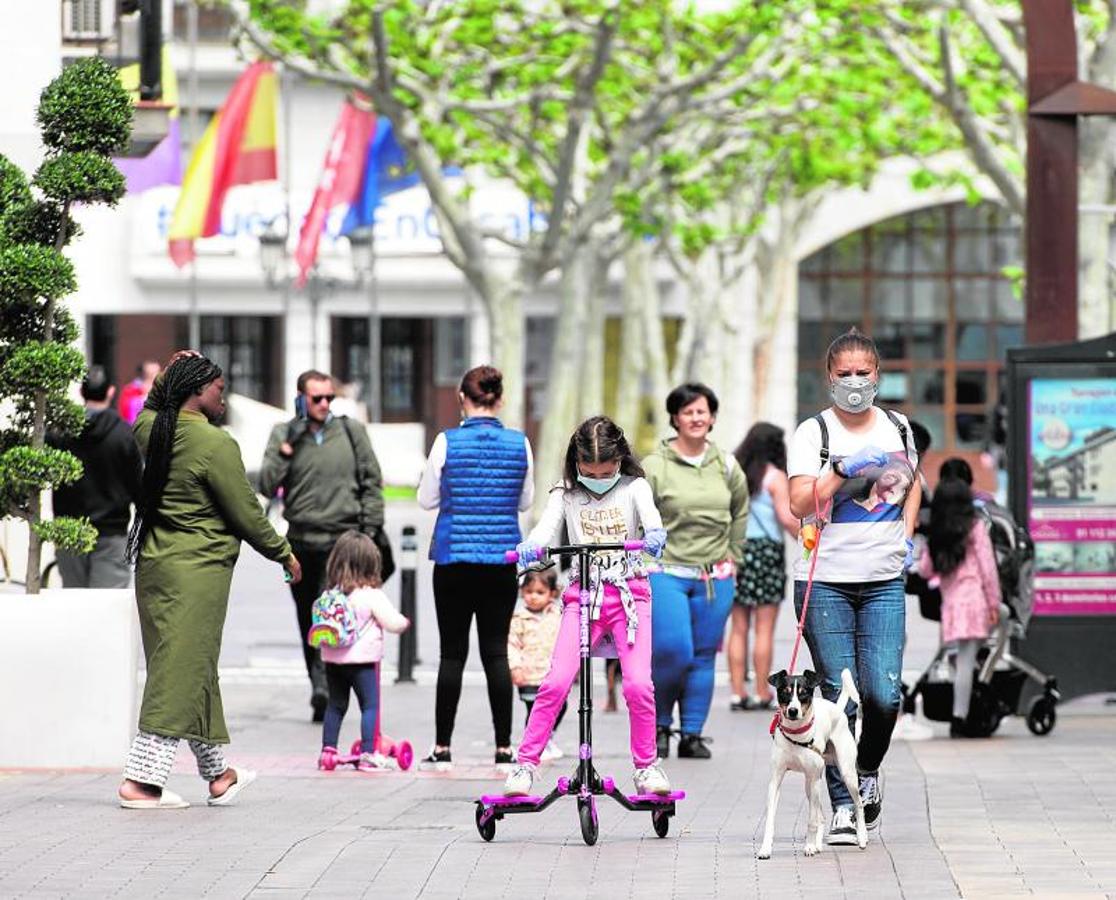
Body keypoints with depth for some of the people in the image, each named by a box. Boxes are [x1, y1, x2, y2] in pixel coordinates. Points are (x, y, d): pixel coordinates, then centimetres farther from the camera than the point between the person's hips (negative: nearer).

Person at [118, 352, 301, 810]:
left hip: (153, 562, 8)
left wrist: (165, 380, 17)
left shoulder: (151, 429, 4)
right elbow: (246, 513, -10)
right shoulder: (215, 444, -16)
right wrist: (284, 553, 4)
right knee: (180, 673, -5)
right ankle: (141, 781, -9)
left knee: (197, 671, 17)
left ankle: (217, 773, 28)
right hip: (197, 570, -8)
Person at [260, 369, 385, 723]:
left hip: (344, 538, -2)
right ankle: (320, 687, 14)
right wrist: (285, 452, -14)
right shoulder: (283, 435, 6)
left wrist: (371, 528, 2)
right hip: (301, 542, 2)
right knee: (308, 622, 7)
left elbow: (372, 482, 10)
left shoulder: (351, 432, 6)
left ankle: (324, 686, -21)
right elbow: (266, 487, -1)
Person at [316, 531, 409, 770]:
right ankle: (368, 754, -5)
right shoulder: (372, 595, -11)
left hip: (332, 658, 6)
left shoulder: (331, 594, 4)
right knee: (370, 705, 0)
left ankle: (328, 750, 16)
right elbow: (393, 622, -8)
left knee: (335, 705, 15)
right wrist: (405, 622, 12)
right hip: (362, 660, -6)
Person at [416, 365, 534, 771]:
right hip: (502, 558, 2)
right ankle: (503, 748, 3)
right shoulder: (519, 444, -2)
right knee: (496, 652, 5)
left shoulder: (447, 442, -8)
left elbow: (427, 500, 1)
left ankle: (442, 749, 5)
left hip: (454, 558, -2)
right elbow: (525, 501, 10)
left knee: (453, 652, 3)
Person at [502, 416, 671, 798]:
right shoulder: (565, 495, 7)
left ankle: (646, 766, 4)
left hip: (628, 593, 0)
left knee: (639, 684, -14)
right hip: (583, 594, 0)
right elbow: (547, 526, -10)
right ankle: (525, 764, -7)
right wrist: (530, 547, -35)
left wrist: (654, 534, -40)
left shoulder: (633, 488, 5)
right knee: (556, 681, -14)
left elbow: (650, 515, -15)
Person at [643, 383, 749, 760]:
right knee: (673, 653, -13)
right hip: (666, 573, -4)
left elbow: (740, 513, 22)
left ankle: (692, 735, 10)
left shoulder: (726, 466, 10)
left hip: (715, 578, 4)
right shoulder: (655, 465, -3)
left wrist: (731, 558, 16)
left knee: (704, 657, 3)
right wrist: (647, 562, -5)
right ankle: (659, 725, 9)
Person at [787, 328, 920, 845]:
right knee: (839, 695, -4)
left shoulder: (897, 428, 10)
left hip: (884, 580, 3)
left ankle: (867, 772, 20)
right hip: (825, 582, -3)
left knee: (884, 693, -9)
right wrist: (845, 469, -21)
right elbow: (800, 504, -11)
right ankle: (843, 806, 6)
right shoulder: (814, 432, -1)